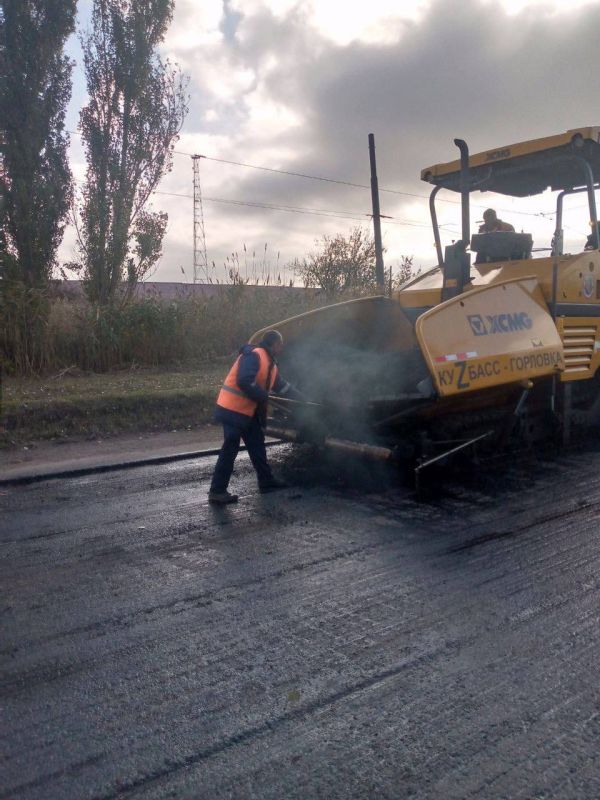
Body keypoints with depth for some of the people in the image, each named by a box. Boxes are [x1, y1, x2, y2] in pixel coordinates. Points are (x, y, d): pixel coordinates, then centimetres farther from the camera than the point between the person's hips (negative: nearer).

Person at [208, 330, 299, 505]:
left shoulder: (271, 364, 15)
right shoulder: (253, 355, -17)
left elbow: (282, 386, 22)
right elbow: (244, 381, -29)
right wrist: (263, 397, -18)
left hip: (248, 411, 10)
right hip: (233, 410, -10)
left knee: (257, 445, 16)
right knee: (230, 450, -8)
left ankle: (266, 480, 29)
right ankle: (217, 491, -4)